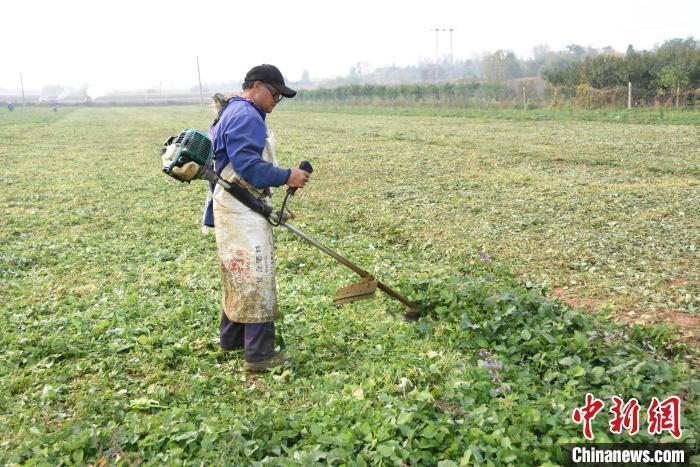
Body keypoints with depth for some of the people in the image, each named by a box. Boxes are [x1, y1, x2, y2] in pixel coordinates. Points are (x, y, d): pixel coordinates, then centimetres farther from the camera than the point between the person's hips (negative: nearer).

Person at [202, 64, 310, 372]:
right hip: (242, 211, -11)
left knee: (238, 276, 19)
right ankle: (259, 355, -1)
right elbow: (248, 165, -26)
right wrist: (286, 177, -21)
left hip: (233, 208, 11)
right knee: (255, 278, -7)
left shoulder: (232, 113, 19)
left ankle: (231, 338, 31)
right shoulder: (246, 117, -16)